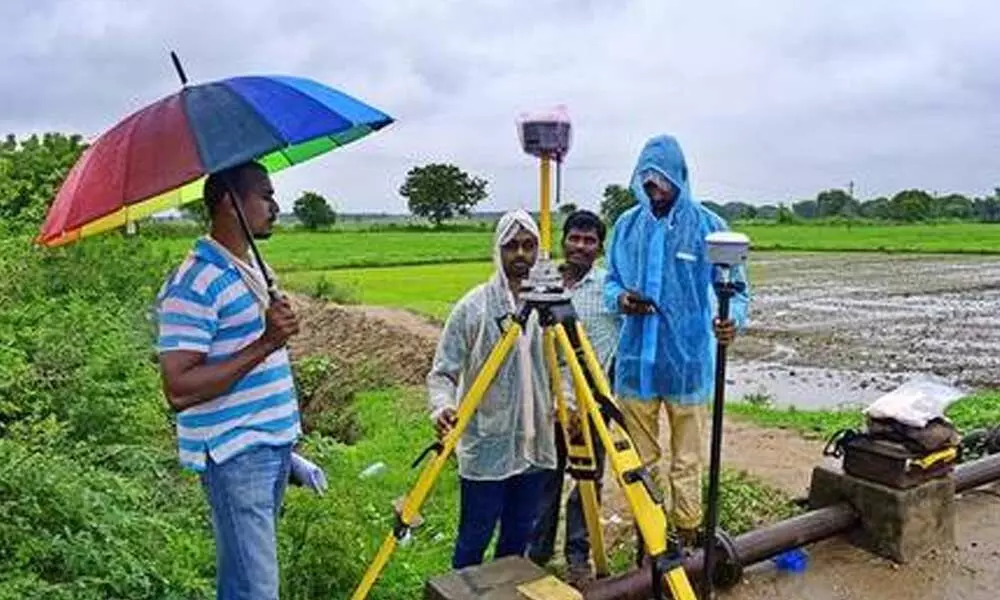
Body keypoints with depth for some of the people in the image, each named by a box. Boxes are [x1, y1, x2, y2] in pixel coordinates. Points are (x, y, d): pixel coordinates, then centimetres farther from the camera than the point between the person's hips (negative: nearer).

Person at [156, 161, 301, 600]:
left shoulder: (252, 268, 12)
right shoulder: (195, 283, -18)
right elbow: (179, 389, -23)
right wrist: (266, 343, -28)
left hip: (274, 447, 9)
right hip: (235, 457, -9)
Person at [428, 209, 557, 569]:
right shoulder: (474, 307, -10)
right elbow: (442, 372, -10)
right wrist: (442, 408, -28)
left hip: (532, 445, 4)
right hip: (485, 447, -4)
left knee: (518, 537, 16)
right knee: (475, 539, 6)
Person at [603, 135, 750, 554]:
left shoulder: (707, 225, -5)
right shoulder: (627, 225, 4)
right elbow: (611, 281, 13)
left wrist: (733, 319, -26)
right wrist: (620, 298, -10)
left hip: (688, 363, -3)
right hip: (636, 362, 3)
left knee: (686, 462, 10)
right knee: (640, 461, 14)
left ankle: (687, 541, 25)